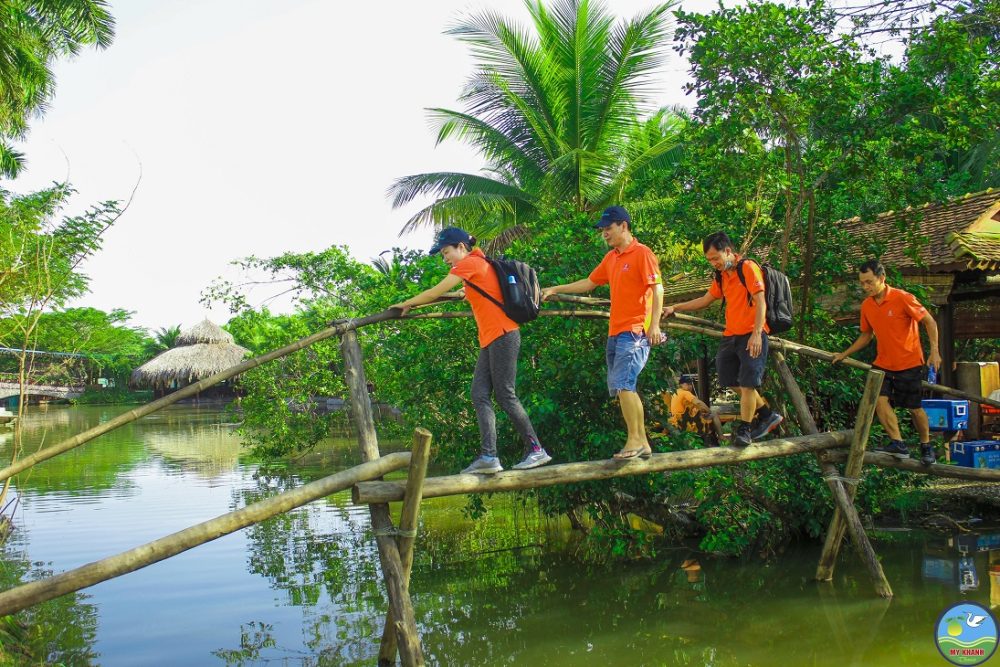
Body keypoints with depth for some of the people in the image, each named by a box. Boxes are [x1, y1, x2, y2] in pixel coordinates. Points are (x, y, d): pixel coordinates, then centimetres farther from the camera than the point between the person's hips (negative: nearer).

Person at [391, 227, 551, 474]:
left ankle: (536, 450, -1)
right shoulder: (479, 263, 20)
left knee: (505, 396, -8)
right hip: (490, 340, 10)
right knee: (479, 395, 0)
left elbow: (434, 293, -4)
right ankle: (488, 456, -7)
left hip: (502, 336, -10)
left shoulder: (469, 263, -7)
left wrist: (406, 304, 8)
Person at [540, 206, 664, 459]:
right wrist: (555, 289, 19)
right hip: (615, 332, 8)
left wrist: (654, 325, -21)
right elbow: (588, 283, 23)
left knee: (623, 384, -16)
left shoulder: (642, 253, -7)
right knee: (625, 388, 8)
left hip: (635, 332, -8)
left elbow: (657, 288, -13)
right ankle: (642, 443, 14)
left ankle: (634, 440, -8)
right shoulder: (611, 258, 17)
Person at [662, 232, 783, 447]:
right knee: (730, 380, 10)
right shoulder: (722, 276, 16)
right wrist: (675, 308, 18)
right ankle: (767, 415, 24)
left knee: (747, 382, -8)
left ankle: (744, 430, 0)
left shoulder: (748, 268, -9)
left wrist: (756, 334, -24)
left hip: (751, 335, -9)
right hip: (730, 336, 9)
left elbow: (760, 302, -16)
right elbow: (705, 300, 24)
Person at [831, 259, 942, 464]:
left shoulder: (902, 298, -15)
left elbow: (929, 322, -9)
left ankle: (926, 446, 27)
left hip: (909, 363, -4)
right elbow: (866, 335, 16)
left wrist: (934, 351, -17)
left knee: (914, 408, 5)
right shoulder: (866, 305, 2)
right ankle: (897, 444, -15)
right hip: (882, 364, 5)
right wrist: (844, 354, 10)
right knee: (880, 399, -17)